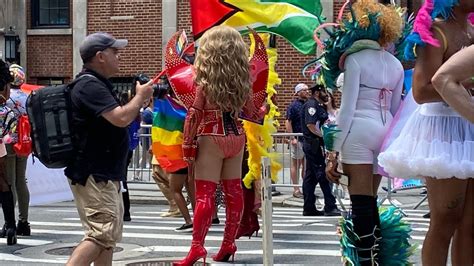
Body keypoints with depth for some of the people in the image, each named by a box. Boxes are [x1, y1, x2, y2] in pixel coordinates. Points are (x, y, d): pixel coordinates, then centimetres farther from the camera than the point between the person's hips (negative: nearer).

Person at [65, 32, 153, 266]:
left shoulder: (96, 84, 18)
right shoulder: (90, 86, -16)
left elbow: (116, 119, 28)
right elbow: (121, 118, -25)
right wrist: (140, 96, -10)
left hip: (104, 175, 11)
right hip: (94, 176, -11)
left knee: (109, 234, 14)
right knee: (101, 234, -16)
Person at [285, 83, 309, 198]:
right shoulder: (294, 105, -6)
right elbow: (288, 122, -10)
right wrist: (292, 138, -16)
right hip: (297, 139, -6)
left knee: (306, 164, 10)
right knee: (295, 164, 1)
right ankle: (296, 190, 4)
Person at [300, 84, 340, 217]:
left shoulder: (319, 106, 21)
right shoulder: (311, 105, -11)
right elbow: (310, 125, -21)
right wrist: (323, 136, -23)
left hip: (316, 145, 11)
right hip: (314, 144, -11)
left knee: (310, 176, 9)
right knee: (323, 175, -10)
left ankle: (309, 208, 12)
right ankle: (330, 207, -9)